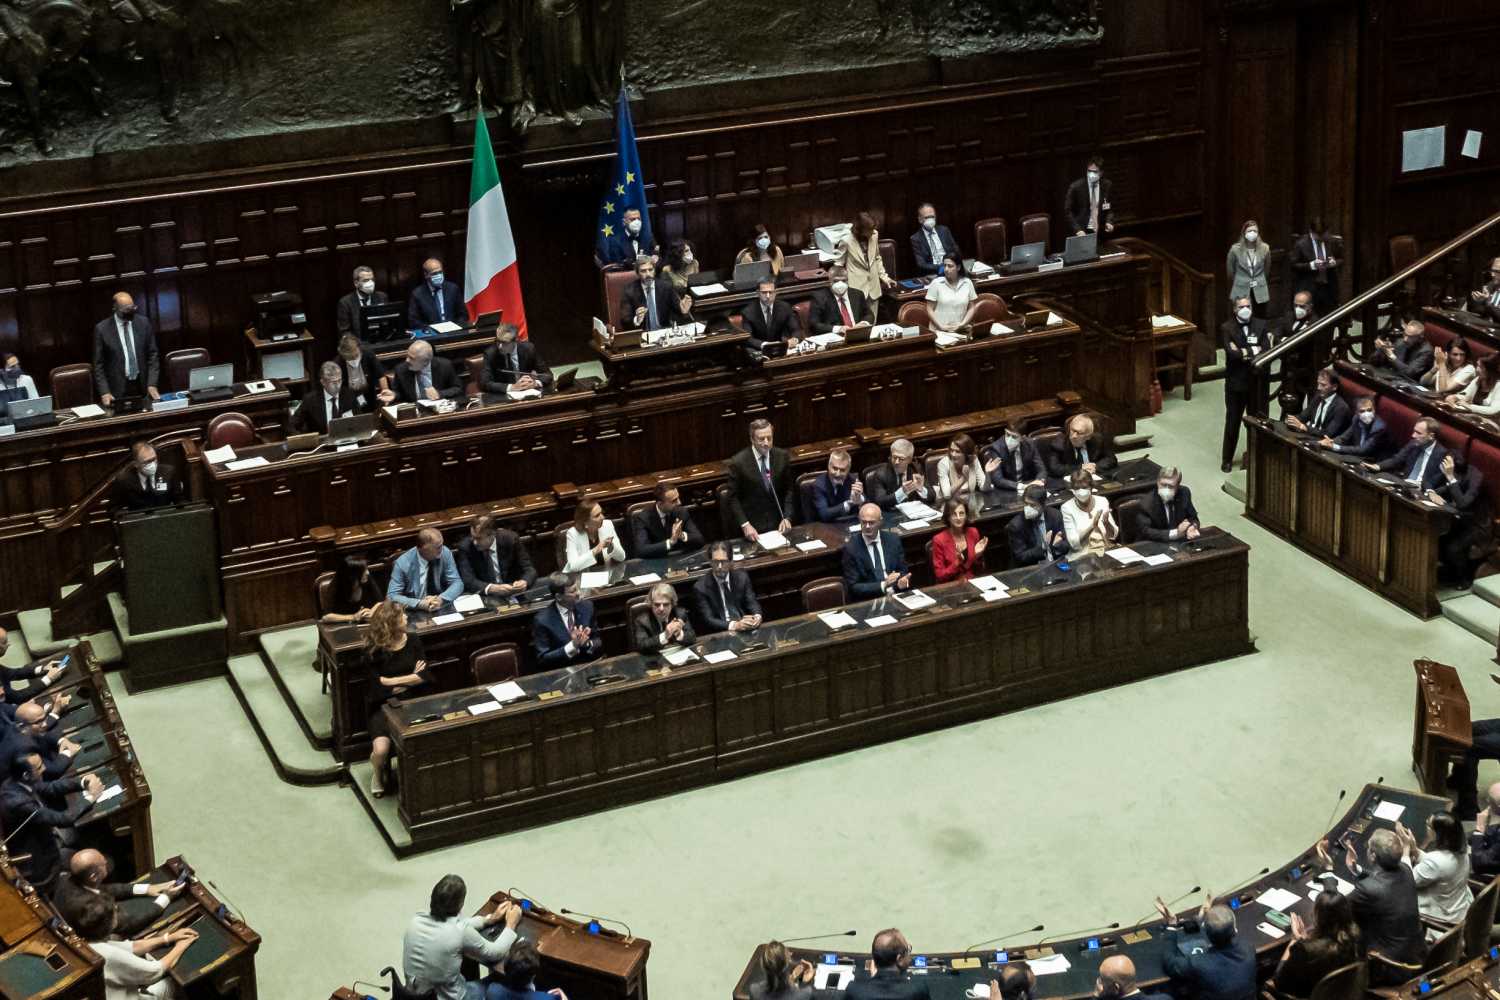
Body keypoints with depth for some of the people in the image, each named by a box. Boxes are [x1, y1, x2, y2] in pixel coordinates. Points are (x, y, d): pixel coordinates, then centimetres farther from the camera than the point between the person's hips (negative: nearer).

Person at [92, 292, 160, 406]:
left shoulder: (143, 323, 2)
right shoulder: (102, 329, -6)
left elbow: (152, 355, 5)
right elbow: (98, 364, -3)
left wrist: (152, 384, -5)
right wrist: (105, 392, -12)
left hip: (142, 387, 2)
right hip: (118, 390, -2)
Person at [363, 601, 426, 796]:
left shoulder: (413, 642, 2)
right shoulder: (373, 650, -9)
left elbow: (423, 676, -4)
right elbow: (377, 684, -14)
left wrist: (391, 682, -12)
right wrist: (409, 678, -7)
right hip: (381, 707, -2)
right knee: (381, 749, -27)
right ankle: (377, 772, 12)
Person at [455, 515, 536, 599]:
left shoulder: (510, 539, -8)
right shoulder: (466, 547, -11)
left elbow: (529, 570, -5)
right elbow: (468, 581, -18)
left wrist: (524, 582, -28)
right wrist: (491, 588, -35)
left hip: (513, 595, 2)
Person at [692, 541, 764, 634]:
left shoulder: (742, 577, 4)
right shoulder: (701, 587, -7)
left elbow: (752, 603, 5)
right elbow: (708, 620, -12)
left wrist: (757, 616, -20)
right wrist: (734, 625, -27)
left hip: (745, 630, 3)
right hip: (718, 634, -3)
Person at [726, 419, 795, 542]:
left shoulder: (782, 456, 0)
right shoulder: (738, 462, -11)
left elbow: (788, 489, 8)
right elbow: (733, 498, -6)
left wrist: (787, 518, -3)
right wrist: (745, 525, -16)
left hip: (777, 523, 3)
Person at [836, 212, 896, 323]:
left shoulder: (874, 235, -1)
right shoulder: (846, 241, -15)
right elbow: (838, 266, -3)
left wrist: (884, 277, 10)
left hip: (873, 288, 5)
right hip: (856, 289, -5)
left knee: (872, 324, 10)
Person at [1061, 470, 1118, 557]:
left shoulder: (1102, 501, 7)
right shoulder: (1067, 507, -2)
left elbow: (1113, 535, 7)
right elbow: (1074, 542, -9)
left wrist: (1107, 523, -13)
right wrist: (1092, 524, -19)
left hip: (1106, 551, 4)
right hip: (1082, 555, -4)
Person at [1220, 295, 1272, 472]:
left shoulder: (1261, 325, 1)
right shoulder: (1227, 328, -6)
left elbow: (1266, 351, -10)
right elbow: (1232, 353, -20)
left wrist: (1244, 352, -16)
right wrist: (1254, 351, -16)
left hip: (1256, 381, 2)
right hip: (1235, 382, -2)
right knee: (1232, 422, 4)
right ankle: (1227, 459, 14)